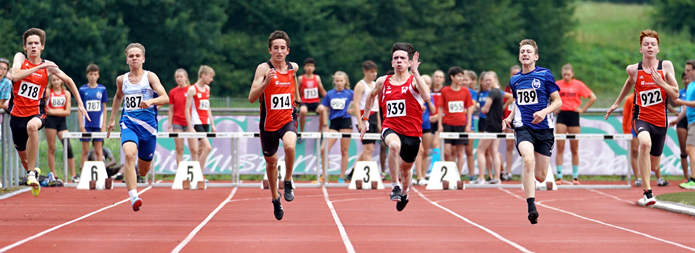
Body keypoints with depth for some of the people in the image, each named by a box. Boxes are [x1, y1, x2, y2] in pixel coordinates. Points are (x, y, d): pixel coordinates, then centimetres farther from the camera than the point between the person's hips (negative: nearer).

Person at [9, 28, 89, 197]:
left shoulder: (48, 66, 0)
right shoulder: (20, 58, -1)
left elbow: (68, 80, 14)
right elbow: (15, 76, -21)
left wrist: (80, 104, 11)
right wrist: (39, 67, -23)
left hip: (37, 112, -2)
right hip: (17, 113, 2)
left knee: (32, 126, -39)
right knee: (23, 156, 10)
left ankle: (31, 173, -32)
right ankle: (32, 171, 47)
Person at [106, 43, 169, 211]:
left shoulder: (150, 77, -2)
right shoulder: (121, 80, 7)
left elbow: (165, 98, -12)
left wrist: (150, 101, -31)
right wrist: (112, 119, 29)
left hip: (148, 125, -1)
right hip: (129, 124, 1)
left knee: (143, 170, 10)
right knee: (129, 154, -30)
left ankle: (134, 179, 50)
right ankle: (133, 197, -35)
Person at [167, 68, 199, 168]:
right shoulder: (173, 92, 6)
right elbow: (171, 110, 9)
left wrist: (192, 125, -2)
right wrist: (170, 127, 4)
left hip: (189, 123, -1)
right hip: (177, 123, 1)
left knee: (194, 149, -6)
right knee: (179, 149, 2)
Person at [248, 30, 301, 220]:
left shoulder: (293, 68, 0)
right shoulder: (263, 69, -13)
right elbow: (251, 98, -22)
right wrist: (266, 82, -35)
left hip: (288, 120, 1)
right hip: (268, 123, -1)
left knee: (289, 146, -31)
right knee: (271, 161, 14)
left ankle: (288, 182, -8)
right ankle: (275, 198, 37)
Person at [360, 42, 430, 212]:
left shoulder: (415, 81, -6)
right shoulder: (383, 82, 4)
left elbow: (426, 97, -27)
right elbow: (372, 96, 25)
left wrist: (415, 71, -25)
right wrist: (365, 118, 22)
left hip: (412, 132, 0)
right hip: (391, 128, 0)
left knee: (406, 168, 17)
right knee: (394, 145, -37)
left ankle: (404, 194, 51)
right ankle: (395, 186, -27)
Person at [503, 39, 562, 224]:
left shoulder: (545, 75, 0)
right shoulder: (514, 80, 12)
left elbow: (558, 102, 0)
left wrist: (544, 112, -19)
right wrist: (510, 118, 9)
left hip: (543, 128, -1)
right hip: (523, 127, 1)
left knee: (540, 176, 2)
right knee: (528, 160, -28)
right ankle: (531, 207, -28)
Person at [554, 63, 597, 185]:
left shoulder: (578, 85, 1)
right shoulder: (557, 84, 4)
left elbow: (593, 98, 6)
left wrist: (583, 109, 0)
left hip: (573, 116, 0)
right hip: (561, 116, 0)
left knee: (574, 149, 4)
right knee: (560, 148, -5)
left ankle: (575, 177, 11)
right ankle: (559, 177, -3)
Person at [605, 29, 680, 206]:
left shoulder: (666, 66, -2)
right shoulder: (633, 70, -2)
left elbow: (676, 95, -2)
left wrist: (661, 82, -18)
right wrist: (617, 103, 29)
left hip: (660, 120, 2)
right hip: (641, 117, -2)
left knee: (653, 166, 12)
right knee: (645, 143, -36)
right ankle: (647, 191, -31)